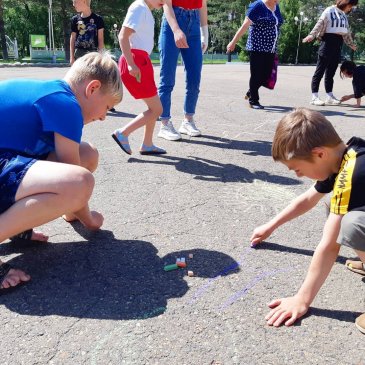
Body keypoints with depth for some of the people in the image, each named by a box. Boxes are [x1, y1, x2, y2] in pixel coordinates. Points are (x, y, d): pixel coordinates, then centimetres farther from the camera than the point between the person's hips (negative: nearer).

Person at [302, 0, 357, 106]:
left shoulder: (344, 16, 19)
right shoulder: (330, 11, -3)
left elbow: (347, 32, 28)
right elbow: (320, 24, -12)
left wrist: (351, 44, 36)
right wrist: (312, 35, -26)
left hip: (338, 46, 8)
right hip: (328, 41, -7)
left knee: (331, 72, 8)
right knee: (320, 70, -7)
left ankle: (330, 97, 9)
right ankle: (314, 97, -8)